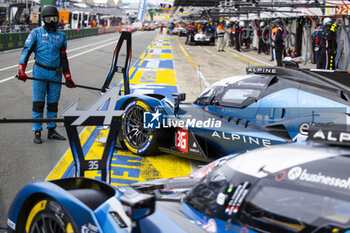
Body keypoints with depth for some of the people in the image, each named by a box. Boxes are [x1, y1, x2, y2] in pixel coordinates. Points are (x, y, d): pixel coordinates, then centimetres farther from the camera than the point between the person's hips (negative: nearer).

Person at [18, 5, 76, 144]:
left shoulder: (61, 36, 10)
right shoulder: (36, 33, 0)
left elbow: (64, 58, 14)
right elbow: (26, 51, -7)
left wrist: (68, 78, 12)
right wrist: (21, 70, -21)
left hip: (56, 74, 3)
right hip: (40, 72, -3)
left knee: (53, 103, 8)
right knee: (38, 103, -3)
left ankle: (51, 131, 19)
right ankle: (37, 132, 4)